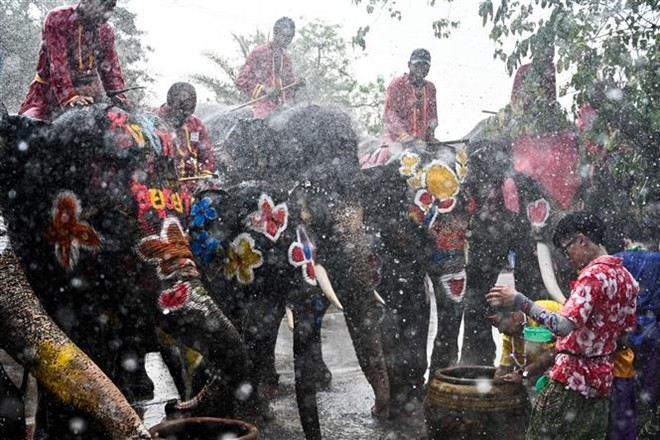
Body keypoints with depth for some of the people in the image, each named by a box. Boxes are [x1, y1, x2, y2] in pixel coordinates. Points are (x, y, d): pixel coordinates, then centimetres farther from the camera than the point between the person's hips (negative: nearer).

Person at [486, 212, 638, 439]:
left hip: (572, 376, -9)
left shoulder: (593, 274, -18)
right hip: (602, 378, 9)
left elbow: (563, 326, -30)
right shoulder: (627, 278, 8)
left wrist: (518, 300, -32)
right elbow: (626, 332, 17)